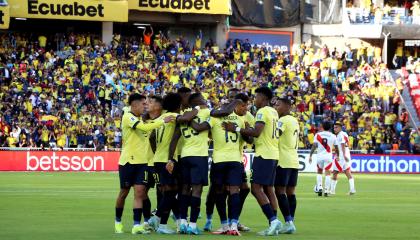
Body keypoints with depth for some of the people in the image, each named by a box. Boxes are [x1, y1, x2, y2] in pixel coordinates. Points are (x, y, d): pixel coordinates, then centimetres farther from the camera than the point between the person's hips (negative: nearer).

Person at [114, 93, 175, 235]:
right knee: (124, 192, 5)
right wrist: (163, 121, -21)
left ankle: (136, 225, -11)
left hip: (141, 161, 6)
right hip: (128, 161, -6)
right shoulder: (128, 117, -13)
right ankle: (118, 222, 23)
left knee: (139, 192, -6)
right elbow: (145, 128, -25)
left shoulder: (140, 119, 15)